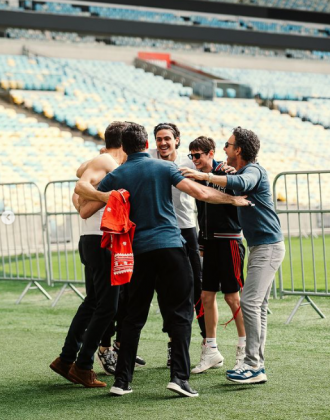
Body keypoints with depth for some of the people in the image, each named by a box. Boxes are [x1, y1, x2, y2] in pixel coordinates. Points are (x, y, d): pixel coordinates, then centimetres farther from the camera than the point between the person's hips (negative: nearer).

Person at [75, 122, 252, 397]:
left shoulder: (116, 176, 6)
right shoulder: (165, 168, 1)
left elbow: (86, 212, 6)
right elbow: (201, 193, -7)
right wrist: (233, 199, 7)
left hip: (138, 251, 2)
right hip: (170, 247, -2)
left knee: (134, 316, 10)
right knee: (180, 313, 1)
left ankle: (122, 380, 8)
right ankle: (180, 376, -10)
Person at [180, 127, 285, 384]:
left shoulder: (254, 170, -14)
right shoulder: (243, 172, 18)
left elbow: (241, 184, -36)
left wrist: (205, 176, -37)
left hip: (268, 246, -10)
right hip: (260, 246, 10)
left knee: (250, 302, -15)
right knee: (258, 306, 10)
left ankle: (253, 367, -13)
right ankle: (257, 365, 13)